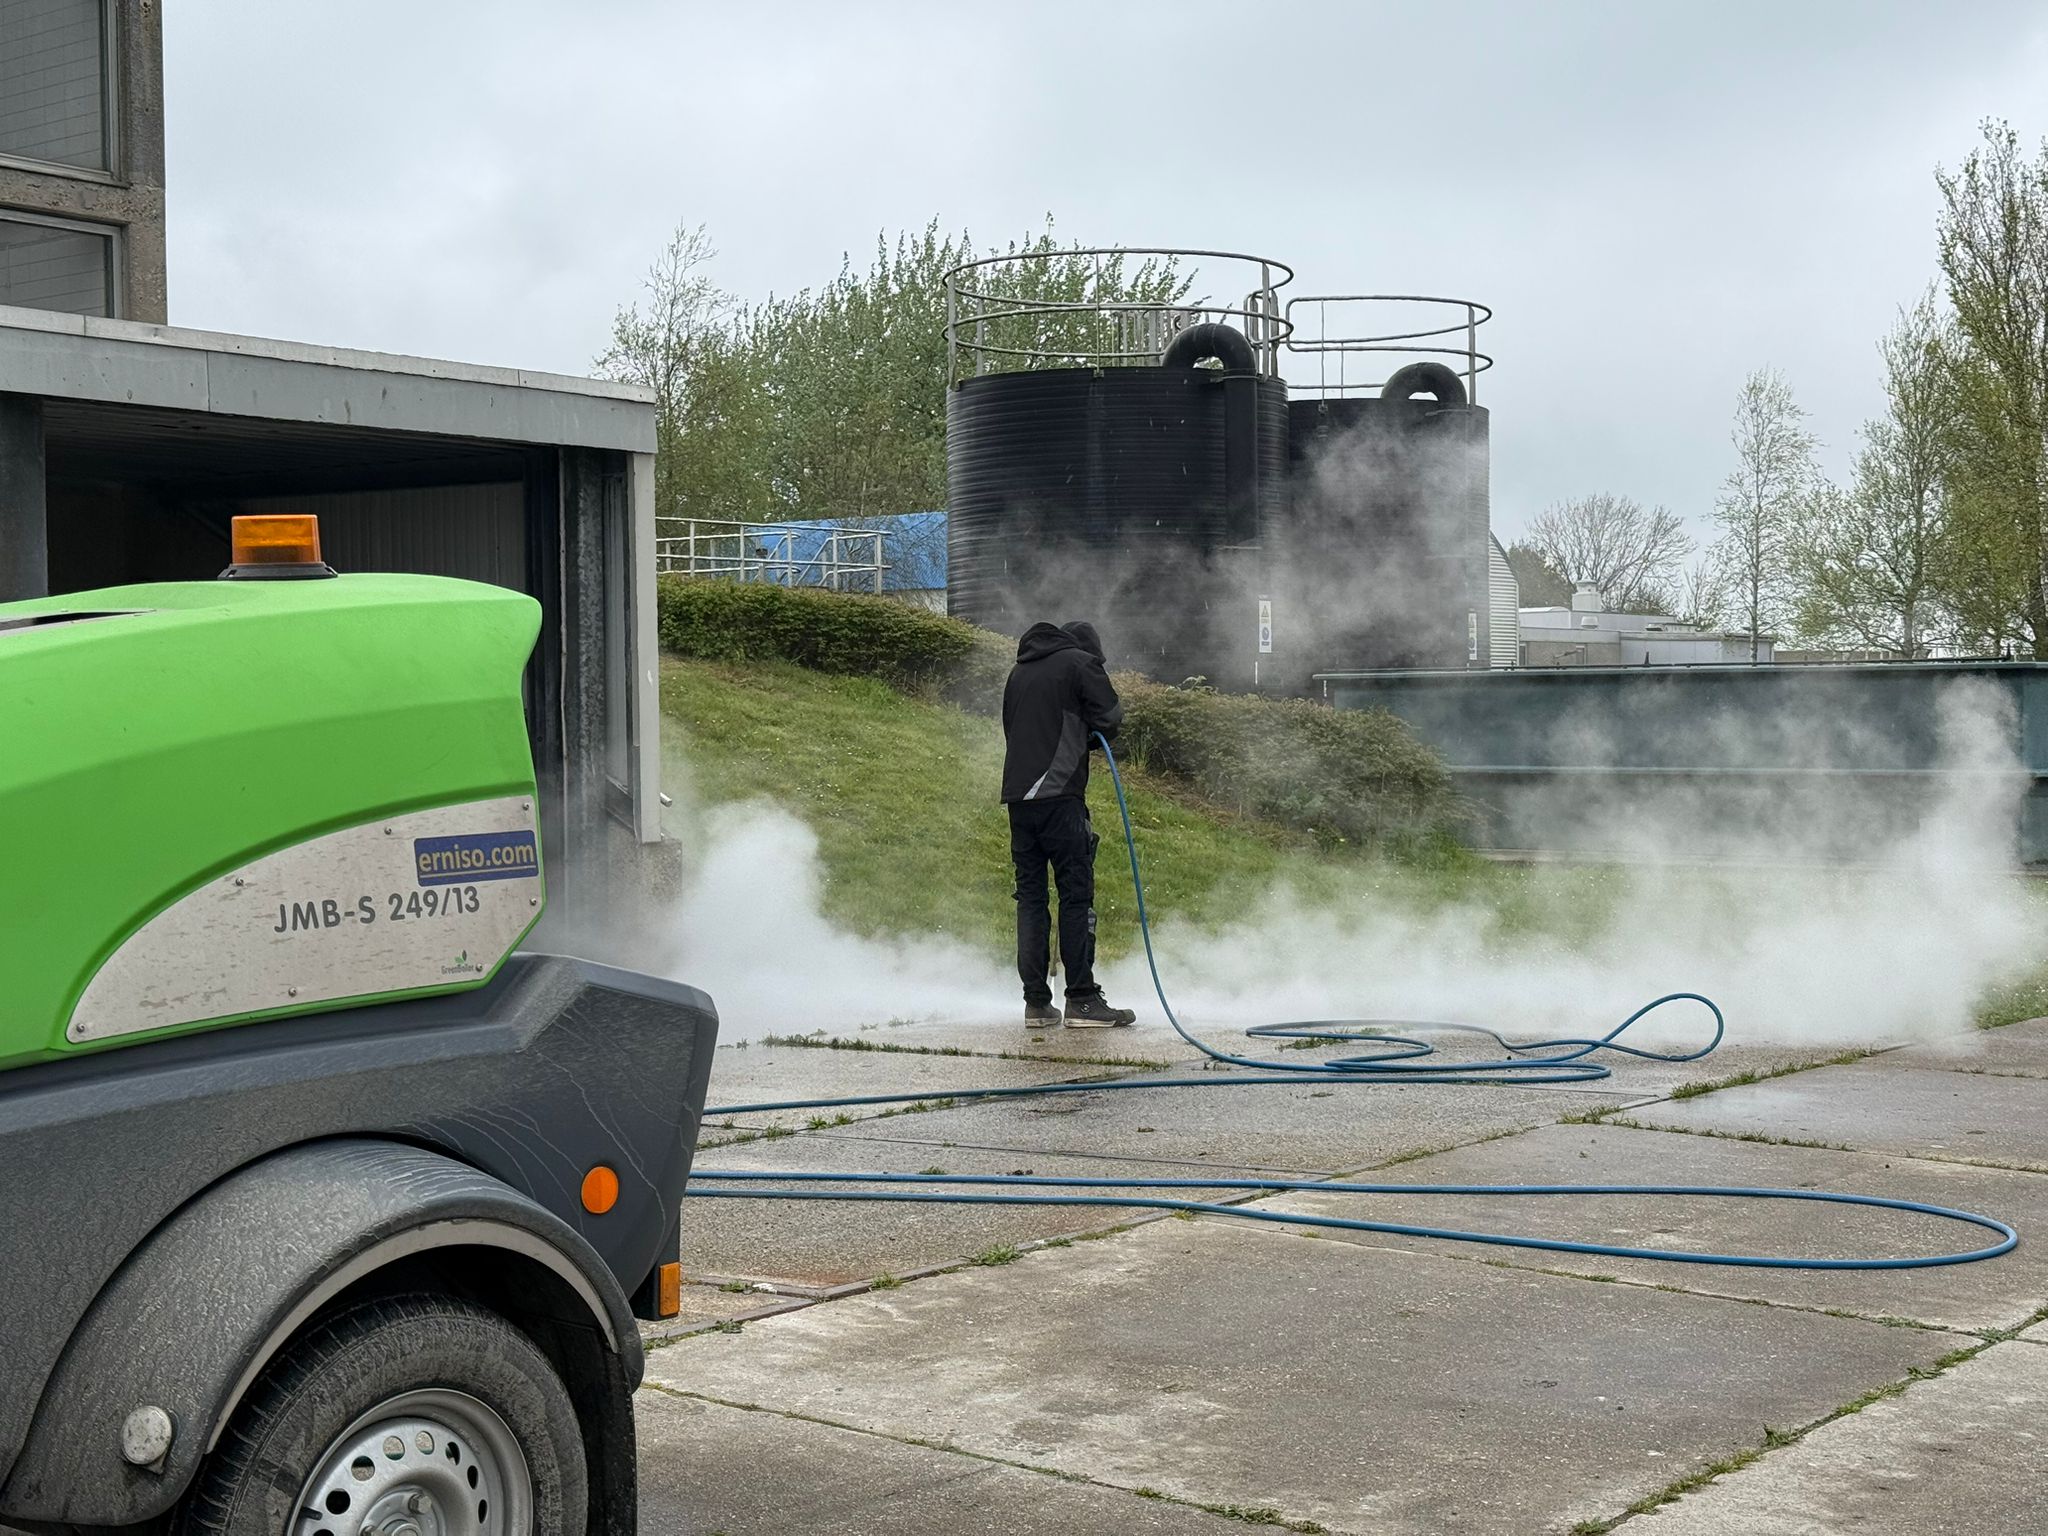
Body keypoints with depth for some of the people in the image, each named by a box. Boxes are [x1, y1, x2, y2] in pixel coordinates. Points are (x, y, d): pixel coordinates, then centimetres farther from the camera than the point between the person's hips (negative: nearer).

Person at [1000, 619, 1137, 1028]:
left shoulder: (1019, 671, 23)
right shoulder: (1081, 663, 3)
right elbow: (1111, 718, -4)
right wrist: (1091, 734, 16)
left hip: (1017, 796, 6)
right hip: (1059, 794, -6)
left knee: (1030, 896, 8)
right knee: (1077, 894, -4)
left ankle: (1036, 1001, 7)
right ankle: (1082, 999, -7)